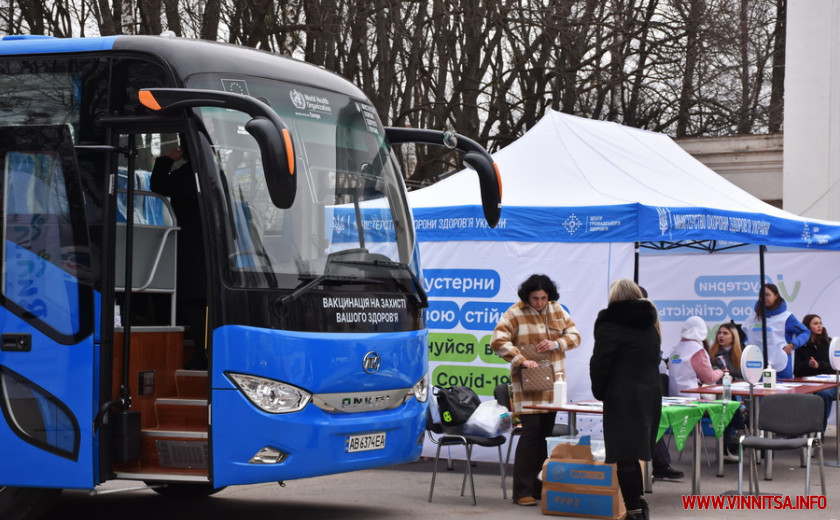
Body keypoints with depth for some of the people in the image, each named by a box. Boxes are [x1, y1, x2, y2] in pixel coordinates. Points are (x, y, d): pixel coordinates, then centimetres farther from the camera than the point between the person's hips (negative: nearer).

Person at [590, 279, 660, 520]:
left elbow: (599, 363, -11)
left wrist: (600, 392, 3)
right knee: (634, 453, 17)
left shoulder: (611, 324, -8)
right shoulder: (648, 324, 16)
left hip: (623, 398, -8)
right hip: (650, 395, 8)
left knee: (625, 457, -5)